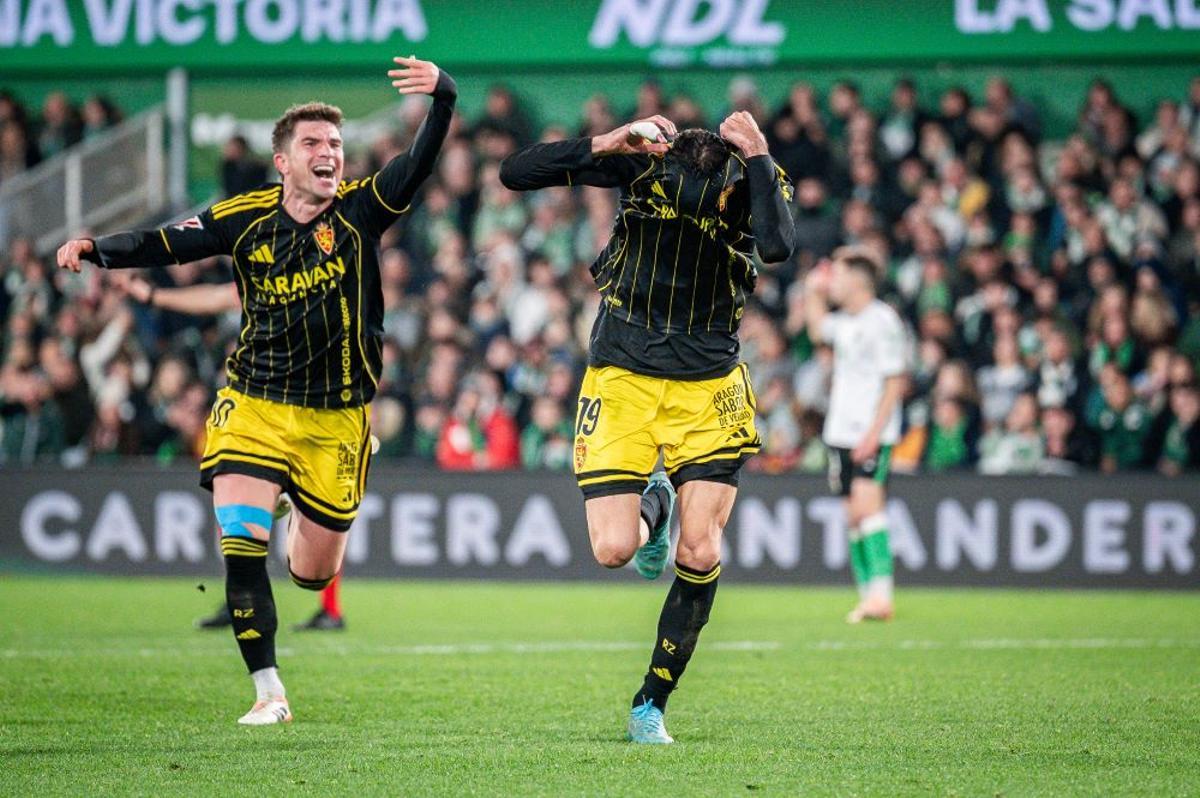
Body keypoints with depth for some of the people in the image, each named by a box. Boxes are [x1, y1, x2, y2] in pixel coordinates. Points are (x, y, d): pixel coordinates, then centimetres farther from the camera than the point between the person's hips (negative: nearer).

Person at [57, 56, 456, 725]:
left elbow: (423, 160, -21)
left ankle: (308, 526, 48)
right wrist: (96, 249, -16)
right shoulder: (244, 219, -3)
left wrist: (442, 94, -39)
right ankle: (269, 691, -7)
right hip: (254, 407, 0)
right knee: (240, 545, -17)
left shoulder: (361, 209, -8)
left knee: (313, 574, 10)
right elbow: (166, 243, 1)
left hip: (337, 419, 0)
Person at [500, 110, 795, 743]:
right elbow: (514, 173, -10)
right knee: (613, 549, -10)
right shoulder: (645, 157, -8)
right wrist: (607, 143, -22)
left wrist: (757, 156, -29)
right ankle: (652, 503, 28)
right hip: (622, 379, 0)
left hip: (709, 388, 0)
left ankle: (651, 703, 10)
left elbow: (777, 246, -31)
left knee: (699, 554, -9)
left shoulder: (756, 178, -8)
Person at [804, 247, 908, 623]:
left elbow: (895, 382, -15)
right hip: (841, 433, 8)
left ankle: (881, 595, -25)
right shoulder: (845, 322, 13)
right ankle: (868, 597, 8)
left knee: (867, 505, -20)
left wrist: (874, 433, -20)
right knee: (852, 514, 6)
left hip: (872, 436, -8)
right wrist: (814, 293, 25)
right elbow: (818, 330, 38)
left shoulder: (882, 321, -11)